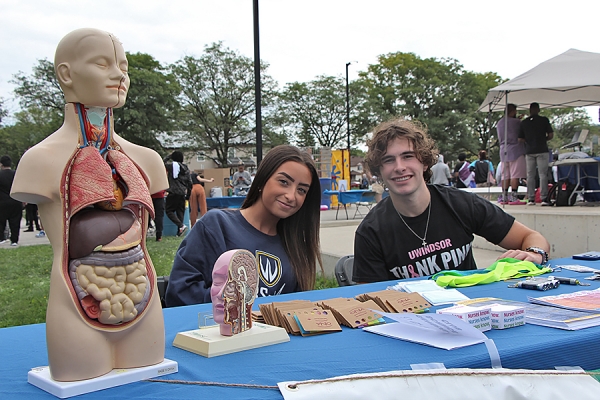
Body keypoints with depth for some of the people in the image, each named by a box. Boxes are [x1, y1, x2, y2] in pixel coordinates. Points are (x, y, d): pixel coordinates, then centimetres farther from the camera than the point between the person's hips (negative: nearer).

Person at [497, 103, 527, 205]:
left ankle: (504, 197, 7)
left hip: (503, 151, 7)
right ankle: (513, 198, -11)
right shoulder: (516, 122, -10)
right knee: (515, 175, -7)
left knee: (505, 176, 8)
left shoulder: (499, 123, 12)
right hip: (515, 150, -7)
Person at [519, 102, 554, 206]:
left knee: (530, 175, 5)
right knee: (543, 175, -2)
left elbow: (520, 139, 4)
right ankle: (544, 198, -7)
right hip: (542, 151, -2)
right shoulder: (544, 120, 0)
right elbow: (551, 135, -1)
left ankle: (531, 199, 2)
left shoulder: (523, 122, 6)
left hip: (529, 151, 2)